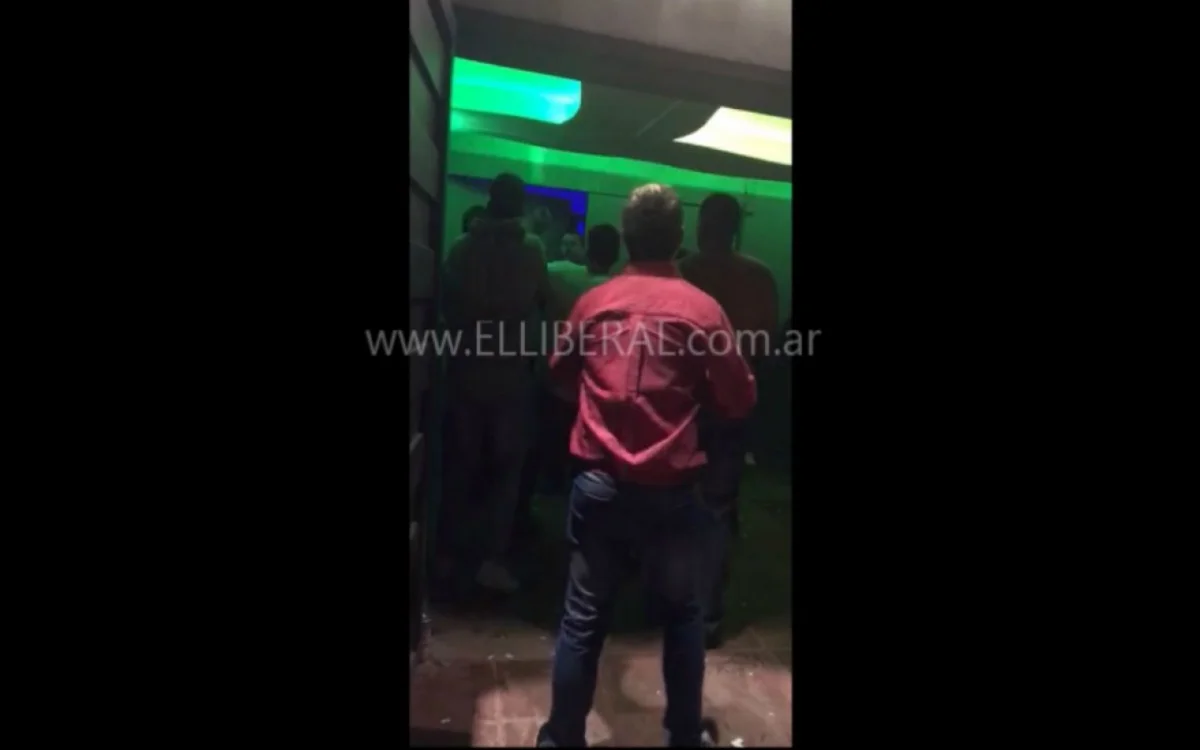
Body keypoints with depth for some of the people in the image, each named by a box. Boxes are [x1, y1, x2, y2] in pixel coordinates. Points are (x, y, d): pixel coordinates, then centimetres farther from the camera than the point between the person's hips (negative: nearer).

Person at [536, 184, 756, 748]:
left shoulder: (593, 302, 1)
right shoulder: (702, 309, -8)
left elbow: (560, 374, 17)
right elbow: (738, 401, -1)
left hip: (599, 481, 2)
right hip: (669, 489, -1)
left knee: (584, 618, 12)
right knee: (682, 614, 18)